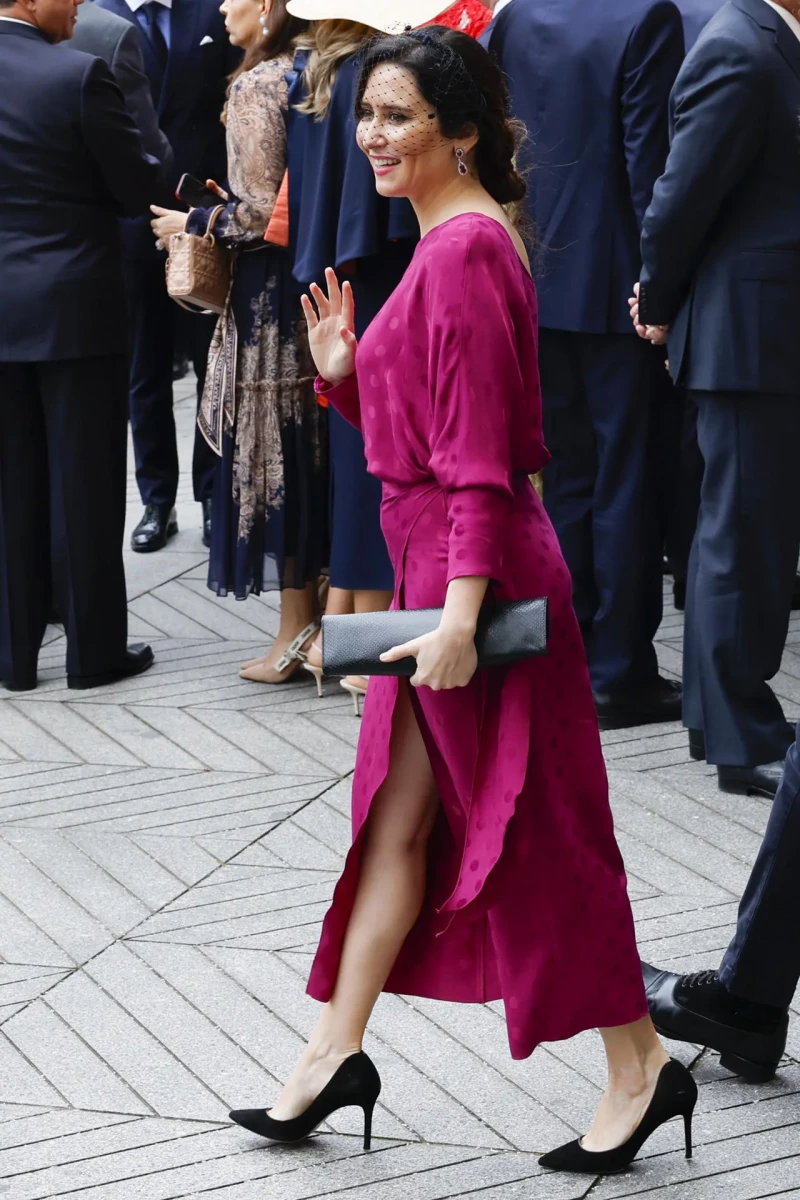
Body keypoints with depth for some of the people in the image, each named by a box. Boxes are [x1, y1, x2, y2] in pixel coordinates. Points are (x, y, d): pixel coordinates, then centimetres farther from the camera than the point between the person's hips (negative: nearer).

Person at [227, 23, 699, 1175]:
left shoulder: (467, 248, -17)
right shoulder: (448, 241, 14)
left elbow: (480, 449, -22)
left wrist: (463, 604, -25)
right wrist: (345, 374, 5)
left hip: (476, 560, -10)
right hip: (433, 559, 10)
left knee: (531, 825, -1)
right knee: (398, 817, 13)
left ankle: (641, 1067, 11)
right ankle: (337, 1051, 21)